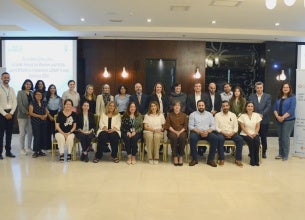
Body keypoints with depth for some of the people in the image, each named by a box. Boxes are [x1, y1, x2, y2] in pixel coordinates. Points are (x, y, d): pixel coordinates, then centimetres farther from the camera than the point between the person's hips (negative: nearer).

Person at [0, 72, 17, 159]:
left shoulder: (12, 89, 11)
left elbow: (15, 102, 6)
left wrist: (11, 113, -6)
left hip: (10, 113, 4)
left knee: (9, 133, 9)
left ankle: (8, 151, 16)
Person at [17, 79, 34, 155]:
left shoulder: (32, 93, 13)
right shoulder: (20, 92, 1)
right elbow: (20, 104, -8)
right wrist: (26, 112, -13)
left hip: (31, 115, 4)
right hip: (22, 115, -4)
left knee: (30, 132, 5)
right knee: (22, 132, 0)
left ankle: (29, 147, 20)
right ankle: (22, 149, 8)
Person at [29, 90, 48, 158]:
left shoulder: (44, 103, 13)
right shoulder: (32, 103, -2)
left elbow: (46, 111, 17)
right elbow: (30, 113, -8)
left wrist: (45, 115, -6)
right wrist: (40, 116, -15)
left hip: (43, 122, 5)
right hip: (35, 122, -5)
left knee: (43, 136, 3)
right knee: (37, 136, -8)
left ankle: (40, 150, 14)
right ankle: (36, 151, 1)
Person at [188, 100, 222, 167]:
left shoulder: (209, 114, 15)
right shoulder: (193, 114, 9)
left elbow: (213, 126, 7)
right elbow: (190, 126, -2)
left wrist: (207, 131, -14)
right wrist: (199, 132, -17)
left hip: (208, 132, 2)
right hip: (196, 132, -2)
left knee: (215, 138, -28)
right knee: (192, 138, -35)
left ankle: (210, 159, -17)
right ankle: (195, 159, -19)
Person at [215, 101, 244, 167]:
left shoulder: (233, 115, 12)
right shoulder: (217, 115, 4)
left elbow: (236, 127, 8)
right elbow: (216, 127, -3)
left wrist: (232, 133, -13)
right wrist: (224, 133, -17)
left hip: (232, 133, 3)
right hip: (221, 133, -2)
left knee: (240, 139, -25)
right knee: (220, 139, -36)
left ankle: (238, 159, -16)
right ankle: (221, 159, -24)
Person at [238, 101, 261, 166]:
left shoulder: (256, 115, 7)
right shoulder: (243, 116, 0)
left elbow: (258, 126, 4)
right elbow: (242, 127, -5)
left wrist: (255, 133, -13)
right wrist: (249, 134, -15)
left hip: (254, 134, 2)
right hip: (245, 134, -2)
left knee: (257, 141, -29)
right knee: (251, 141, -31)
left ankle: (256, 160, -19)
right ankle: (252, 160, -19)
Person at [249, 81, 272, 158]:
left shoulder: (267, 96, 6)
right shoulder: (251, 96, 8)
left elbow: (268, 107, -5)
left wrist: (262, 114, -17)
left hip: (264, 120, 0)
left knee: (264, 137, 7)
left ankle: (264, 152, 18)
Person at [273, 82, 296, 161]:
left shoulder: (292, 97, -3)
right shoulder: (279, 98, 12)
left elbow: (292, 109, -12)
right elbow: (275, 108, 8)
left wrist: (283, 117, -17)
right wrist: (277, 116, -9)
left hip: (288, 120, -5)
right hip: (278, 120, 5)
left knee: (285, 138, -7)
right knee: (280, 138, 9)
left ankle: (285, 155, 3)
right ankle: (280, 154, 17)